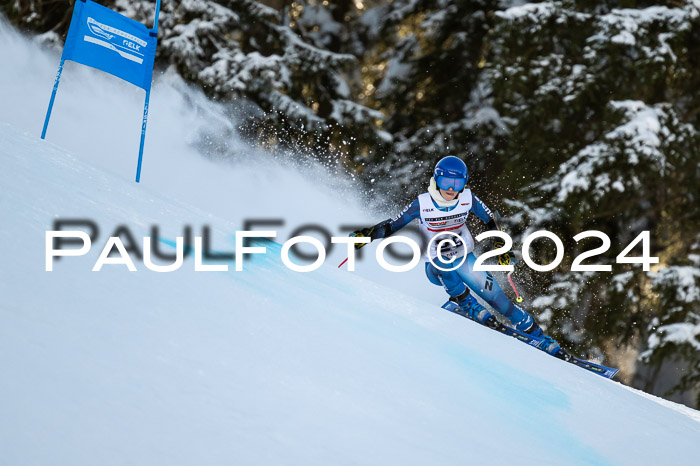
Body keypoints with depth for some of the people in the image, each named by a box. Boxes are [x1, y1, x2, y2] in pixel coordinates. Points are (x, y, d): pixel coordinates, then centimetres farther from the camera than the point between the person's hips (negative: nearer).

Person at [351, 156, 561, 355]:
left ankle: (534, 332, 2)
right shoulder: (422, 205, -19)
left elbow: (490, 219, 3)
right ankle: (467, 304, -17)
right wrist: (368, 234, -24)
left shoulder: (467, 199, -13)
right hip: (435, 267, -2)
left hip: (465, 259, 2)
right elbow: (393, 225, -10)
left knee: (494, 295, -12)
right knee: (442, 266, -38)